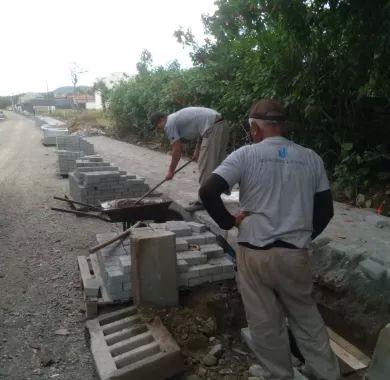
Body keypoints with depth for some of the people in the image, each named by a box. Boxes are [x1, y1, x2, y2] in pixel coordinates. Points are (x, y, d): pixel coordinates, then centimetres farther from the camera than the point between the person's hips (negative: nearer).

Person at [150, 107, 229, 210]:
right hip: (220, 125, 10)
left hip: (213, 128, -10)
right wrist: (197, 150, 25)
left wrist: (171, 171, 7)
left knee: (206, 166, -6)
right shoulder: (176, 118, 23)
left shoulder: (169, 124, -5)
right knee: (214, 165, 14)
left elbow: (177, 151, -5)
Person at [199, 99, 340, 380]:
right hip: (295, 255, 3)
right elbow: (325, 210, 8)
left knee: (265, 323, 15)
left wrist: (228, 221, -1)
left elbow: (207, 192, -17)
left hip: (255, 254, -3)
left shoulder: (246, 155, -8)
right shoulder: (312, 158, 3)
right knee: (306, 316, 24)